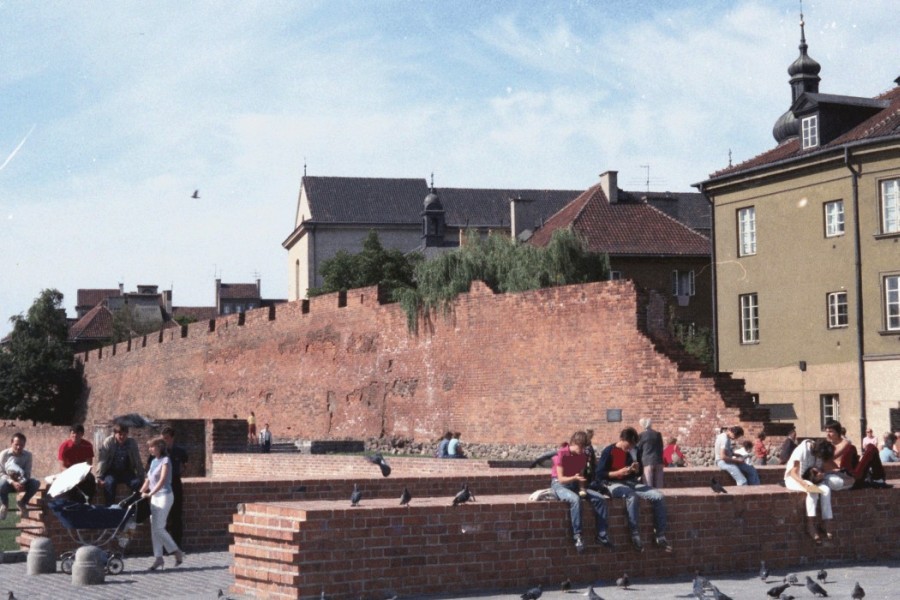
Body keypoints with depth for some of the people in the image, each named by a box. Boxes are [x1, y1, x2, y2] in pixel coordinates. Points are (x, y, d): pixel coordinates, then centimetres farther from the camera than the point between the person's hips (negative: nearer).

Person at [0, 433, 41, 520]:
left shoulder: (28, 455, -4)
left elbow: (27, 473, -8)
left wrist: (22, 483, -31)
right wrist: (12, 482, -31)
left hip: (22, 483, 2)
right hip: (8, 482, -2)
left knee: (36, 483, -28)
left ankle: (22, 503, 0)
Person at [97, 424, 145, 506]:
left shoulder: (132, 443, -5)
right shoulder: (108, 442, -12)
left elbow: (138, 461, 0)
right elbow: (102, 461, -14)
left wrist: (141, 477, -4)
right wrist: (99, 477, -20)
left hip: (126, 472, 2)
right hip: (111, 472, -2)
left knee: (137, 483, -24)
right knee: (109, 483, -32)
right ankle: (110, 507, -25)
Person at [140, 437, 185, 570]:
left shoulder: (165, 461, -10)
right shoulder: (153, 461, 13)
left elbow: (162, 480, -21)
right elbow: (148, 480, 17)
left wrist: (150, 493, -28)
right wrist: (140, 492, 8)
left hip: (164, 496, -8)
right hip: (155, 497, 8)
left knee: (158, 528, -11)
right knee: (154, 528, 4)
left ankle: (177, 552, 2)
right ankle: (158, 557, 7)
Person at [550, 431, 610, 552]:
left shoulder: (583, 456, 5)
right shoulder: (562, 454, -15)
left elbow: (581, 475, 10)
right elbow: (561, 478, -18)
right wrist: (574, 478, -37)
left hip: (575, 485, 6)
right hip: (559, 485, -6)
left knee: (599, 498, -15)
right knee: (575, 499, -39)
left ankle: (601, 534, -12)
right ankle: (577, 536, -35)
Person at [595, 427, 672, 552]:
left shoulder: (630, 452, 12)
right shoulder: (608, 451, -7)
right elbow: (599, 474, -12)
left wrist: (636, 470, -4)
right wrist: (618, 473, -22)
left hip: (630, 483, 7)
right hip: (613, 484, -7)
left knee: (659, 497, -14)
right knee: (631, 496, -41)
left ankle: (660, 536, -9)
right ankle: (635, 535, -34)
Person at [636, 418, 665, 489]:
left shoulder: (641, 435, -2)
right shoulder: (658, 434, 7)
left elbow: (638, 450, 3)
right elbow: (661, 449, 13)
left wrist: (639, 464, 11)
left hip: (647, 462, -3)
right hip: (658, 461, 3)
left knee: (649, 485, -3)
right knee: (658, 486, 5)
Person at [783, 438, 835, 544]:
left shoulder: (820, 453, -4)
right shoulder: (802, 450, -23)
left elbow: (821, 469, 4)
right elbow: (794, 473, -24)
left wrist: (821, 474, -21)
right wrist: (804, 483, -42)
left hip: (812, 479, 6)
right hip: (794, 479, -6)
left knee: (826, 490, -26)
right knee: (812, 490, -36)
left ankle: (827, 524, -27)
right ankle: (811, 525, -39)